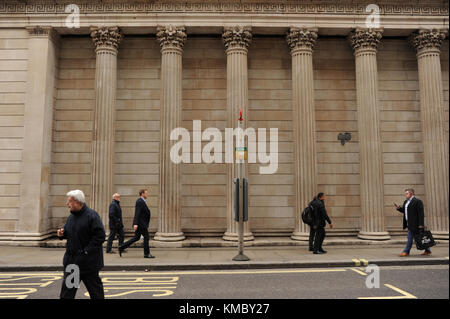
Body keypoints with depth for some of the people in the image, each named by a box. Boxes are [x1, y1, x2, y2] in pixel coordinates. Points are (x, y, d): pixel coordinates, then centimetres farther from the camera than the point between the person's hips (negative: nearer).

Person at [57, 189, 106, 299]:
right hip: (71, 260, 8)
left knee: (94, 288, 7)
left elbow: (100, 236, -20)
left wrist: (86, 251, -21)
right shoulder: (71, 216, 10)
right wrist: (62, 234, 1)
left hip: (88, 261, -7)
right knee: (67, 290, 13)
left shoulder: (92, 215, -15)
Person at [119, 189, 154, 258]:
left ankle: (121, 248, 13)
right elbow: (137, 213, -21)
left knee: (136, 238, 11)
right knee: (146, 237, -4)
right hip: (140, 223, -10)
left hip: (141, 223, 10)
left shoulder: (142, 202, 18)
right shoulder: (139, 201, -14)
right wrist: (135, 224, -27)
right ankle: (146, 254, 2)